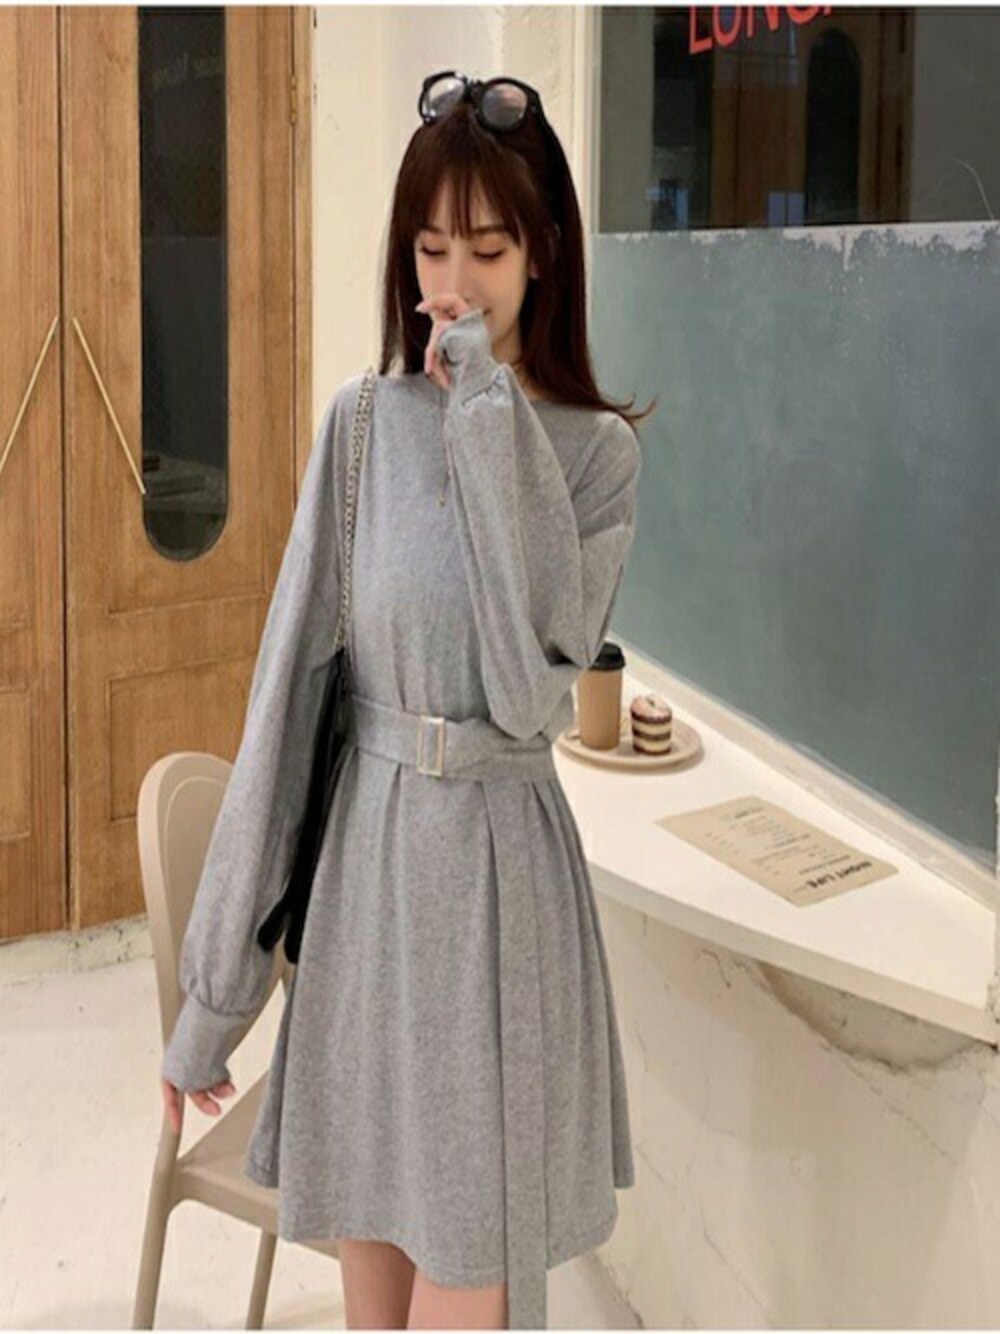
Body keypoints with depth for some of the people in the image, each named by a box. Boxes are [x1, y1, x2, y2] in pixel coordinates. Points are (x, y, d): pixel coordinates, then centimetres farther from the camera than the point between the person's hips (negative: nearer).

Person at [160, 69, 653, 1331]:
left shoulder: (598, 451, -3)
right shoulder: (363, 422, 1)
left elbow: (533, 678, -19)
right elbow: (289, 688, 1)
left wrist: (488, 411, -16)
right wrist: (214, 983, 2)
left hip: (503, 863, -2)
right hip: (365, 861, 2)